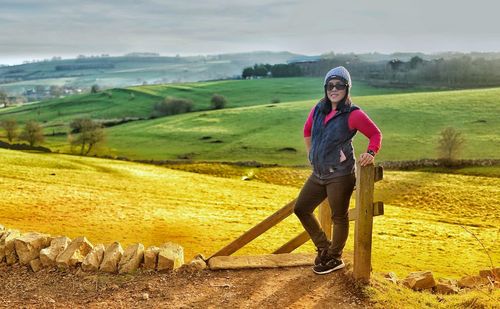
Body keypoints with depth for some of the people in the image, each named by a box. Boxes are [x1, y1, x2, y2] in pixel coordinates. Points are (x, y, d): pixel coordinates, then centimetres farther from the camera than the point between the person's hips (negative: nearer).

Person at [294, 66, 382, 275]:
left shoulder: (353, 114, -12)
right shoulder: (318, 109, 6)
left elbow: (376, 134, -8)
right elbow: (307, 130, 23)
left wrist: (371, 153, -24)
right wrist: (311, 153, 22)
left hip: (341, 175, -7)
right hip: (318, 174, 7)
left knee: (339, 217, 4)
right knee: (301, 209, 12)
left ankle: (335, 258, 26)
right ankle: (324, 248, 29)